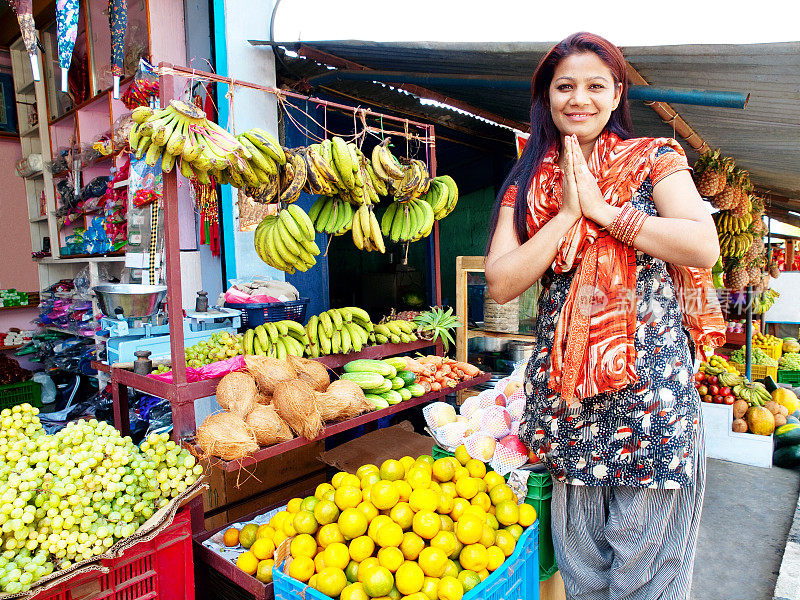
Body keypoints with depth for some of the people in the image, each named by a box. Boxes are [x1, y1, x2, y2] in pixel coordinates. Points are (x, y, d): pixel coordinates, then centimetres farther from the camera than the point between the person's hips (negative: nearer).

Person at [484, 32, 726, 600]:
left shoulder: (654, 159, 4)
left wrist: (602, 208, -11)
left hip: (652, 387, -1)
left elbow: (704, 248, -12)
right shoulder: (527, 183, 8)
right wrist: (568, 213, -9)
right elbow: (501, 283, -4)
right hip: (566, 392, 2)